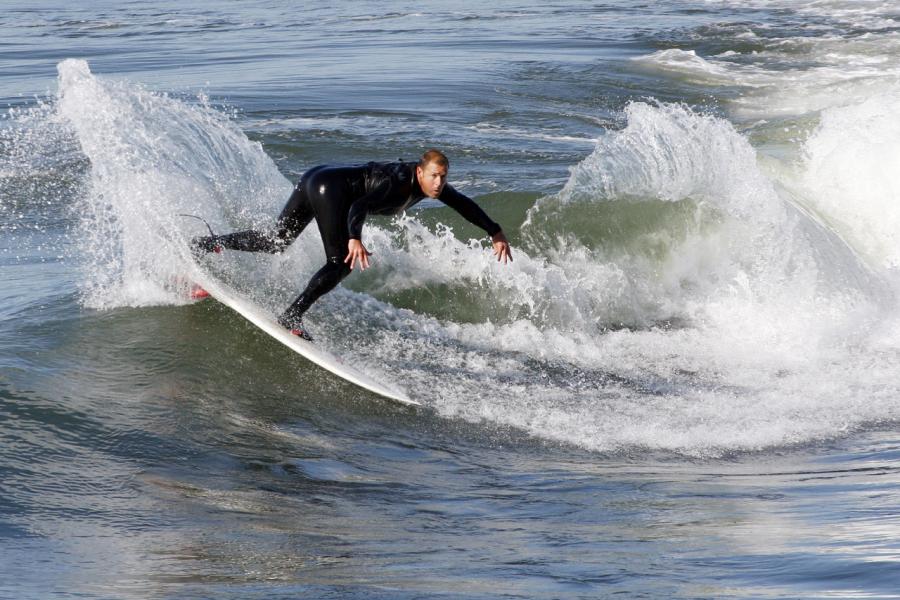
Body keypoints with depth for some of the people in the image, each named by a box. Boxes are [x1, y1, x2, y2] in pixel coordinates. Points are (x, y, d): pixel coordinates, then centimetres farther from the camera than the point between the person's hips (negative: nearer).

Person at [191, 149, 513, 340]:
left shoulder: (431, 184, 5)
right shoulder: (398, 182, -21)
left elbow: (464, 205, 17)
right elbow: (360, 206, -34)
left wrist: (496, 233, 17)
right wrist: (354, 239, -50)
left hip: (315, 179, 9)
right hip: (329, 186, -9)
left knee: (276, 241, 13)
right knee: (342, 263, -13)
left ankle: (205, 245, 12)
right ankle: (291, 317, -20)